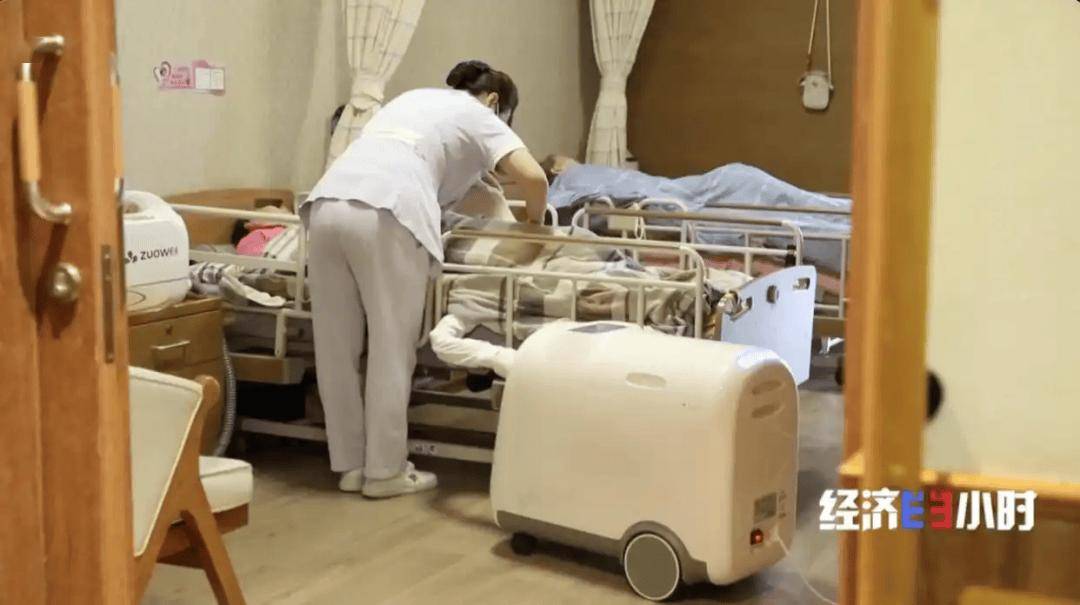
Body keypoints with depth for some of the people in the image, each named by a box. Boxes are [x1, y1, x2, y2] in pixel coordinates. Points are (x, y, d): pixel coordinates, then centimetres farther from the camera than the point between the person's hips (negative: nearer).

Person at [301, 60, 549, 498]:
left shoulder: (413, 98, 35)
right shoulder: (480, 116, 17)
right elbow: (533, 177, 2)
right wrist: (533, 220, 23)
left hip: (327, 205, 6)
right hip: (386, 216, -6)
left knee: (337, 349, 10)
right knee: (391, 350, 4)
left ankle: (350, 465, 20)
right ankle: (385, 471, 11)